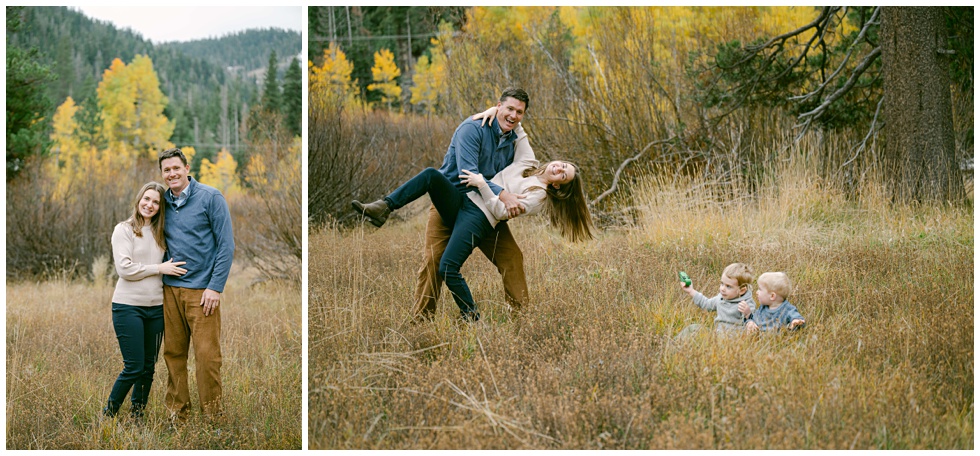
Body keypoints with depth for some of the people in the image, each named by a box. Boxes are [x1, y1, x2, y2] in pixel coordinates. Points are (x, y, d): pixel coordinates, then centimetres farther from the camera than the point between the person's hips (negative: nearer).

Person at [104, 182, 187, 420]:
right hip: (128, 306, -5)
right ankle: (108, 414, 8)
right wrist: (159, 269, -13)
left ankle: (137, 416, 18)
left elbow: (170, 265, 24)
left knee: (148, 367, 7)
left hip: (156, 308, 5)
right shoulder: (124, 230, -3)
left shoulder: (160, 233, 13)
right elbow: (124, 268, -13)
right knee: (134, 367, -8)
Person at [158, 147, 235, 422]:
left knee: (207, 354, -6)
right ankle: (177, 414, 14)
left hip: (202, 290, -5)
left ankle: (212, 416, 2)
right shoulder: (164, 202, 11)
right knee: (173, 353, 6)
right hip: (170, 289, 5)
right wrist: (162, 272, 7)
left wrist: (215, 287, -12)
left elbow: (226, 244, -6)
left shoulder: (210, 198, -3)